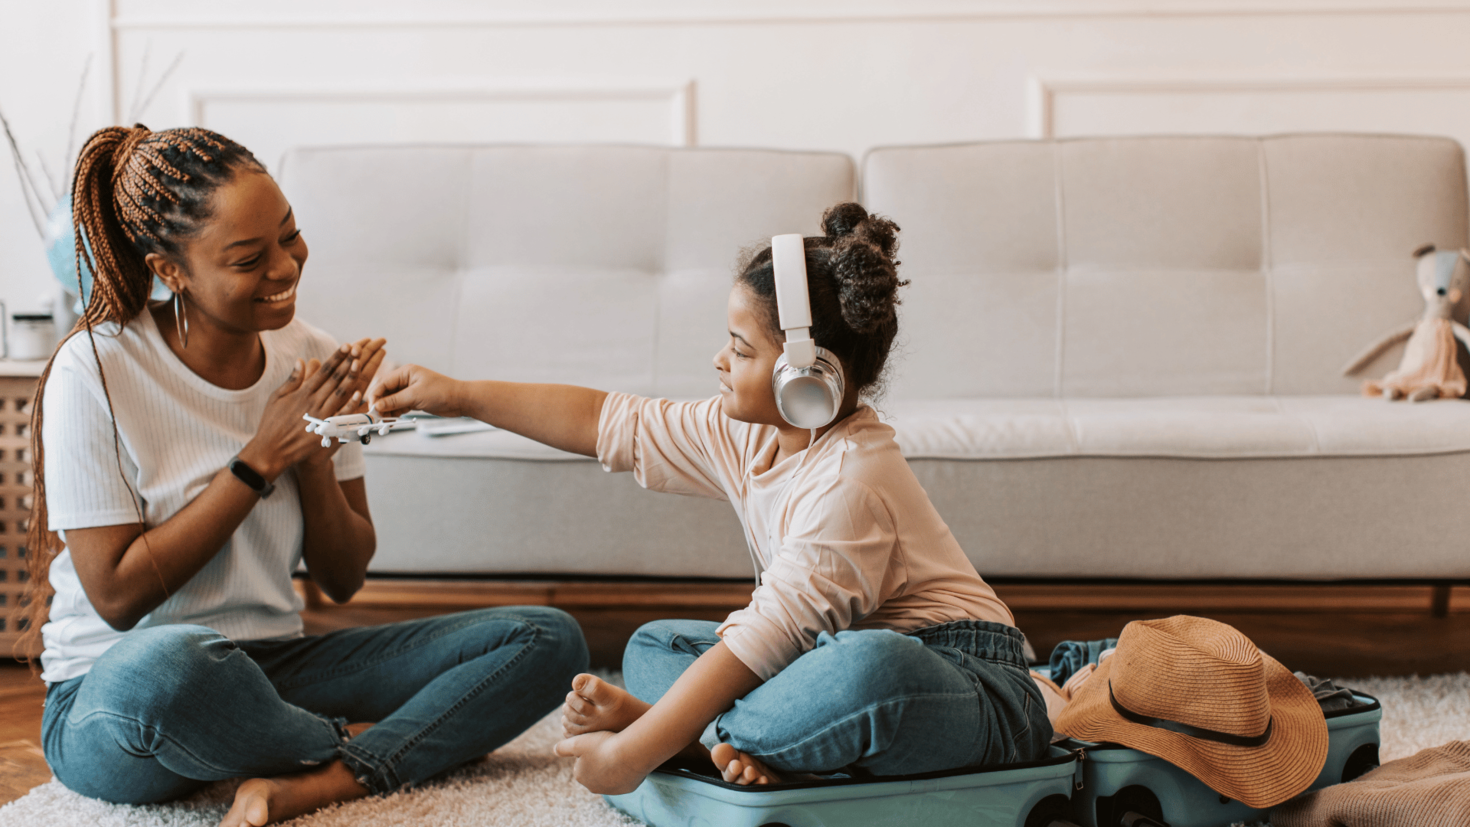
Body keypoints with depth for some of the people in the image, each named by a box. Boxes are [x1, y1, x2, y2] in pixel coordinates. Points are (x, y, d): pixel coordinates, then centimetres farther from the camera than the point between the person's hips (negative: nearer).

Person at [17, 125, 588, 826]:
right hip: (112, 697, -5)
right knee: (166, 661, -43)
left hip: (275, 669, 5)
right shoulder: (95, 371, -12)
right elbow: (118, 596, -14)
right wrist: (260, 459, -16)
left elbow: (343, 579, 6)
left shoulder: (313, 362, 3)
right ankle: (362, 745, -11)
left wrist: (315, 457, -12)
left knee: (548, 639, -10)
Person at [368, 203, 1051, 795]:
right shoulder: (745, 435, 1)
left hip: (967, 679, -9)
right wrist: (459, 395, 10)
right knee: (655, 645, 9)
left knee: (872, 666, -43)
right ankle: (725, 742, -22)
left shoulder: (851, 482, -26)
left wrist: (631, 755, -29)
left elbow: (765, 637, -30)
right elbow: (614, 424, 9)